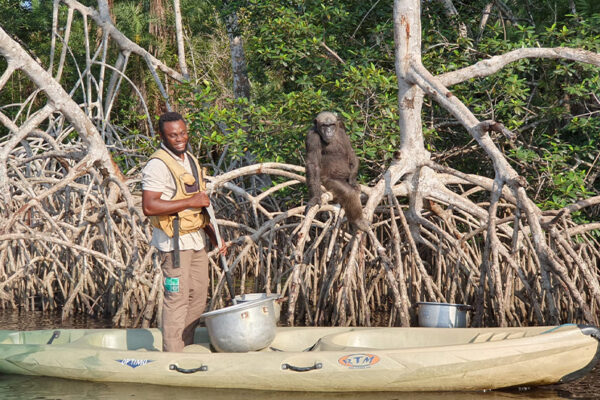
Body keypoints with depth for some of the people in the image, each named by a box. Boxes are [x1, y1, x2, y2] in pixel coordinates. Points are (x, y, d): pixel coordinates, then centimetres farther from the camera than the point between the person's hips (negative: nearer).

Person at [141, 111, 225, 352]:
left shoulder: (191, 160, 15)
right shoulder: (157, 165, -13)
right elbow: (149, 206, -24)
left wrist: (213, 235, 15)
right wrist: (190, 201, -21)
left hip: (196, 239, 9)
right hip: (174, 241, -9)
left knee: (198, 296, 12)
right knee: (177, 298, -6)